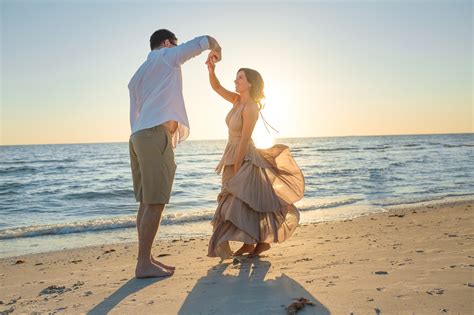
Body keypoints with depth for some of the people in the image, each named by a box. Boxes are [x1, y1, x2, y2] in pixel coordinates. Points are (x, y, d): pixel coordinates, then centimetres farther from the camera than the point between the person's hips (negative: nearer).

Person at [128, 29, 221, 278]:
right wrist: (216, 51, 30)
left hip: (138, 136, 9)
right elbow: (206, 40, 8)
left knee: (147, 202, 8)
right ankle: (144, 264, -6)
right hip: (156, 134, -9)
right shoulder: (167, 56, 8)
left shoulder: (137, 75, 29)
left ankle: (146, 259, 12)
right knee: (155, 202, -9)